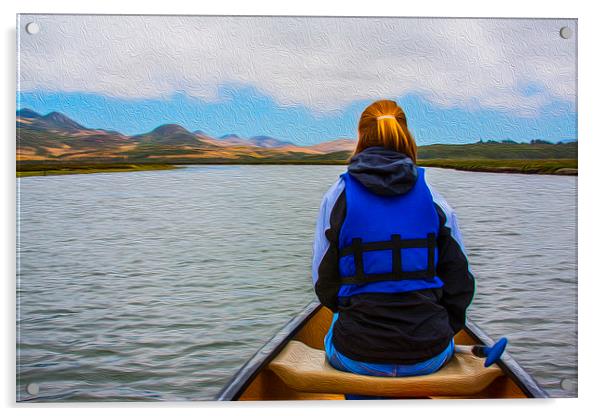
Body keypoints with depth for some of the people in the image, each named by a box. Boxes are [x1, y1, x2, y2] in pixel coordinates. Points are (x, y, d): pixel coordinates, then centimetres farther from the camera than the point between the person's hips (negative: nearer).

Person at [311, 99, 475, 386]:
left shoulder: (338, 195, -3)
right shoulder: (434, 198, 1)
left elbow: (323, 282, 1)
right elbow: (460, 281, 2)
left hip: (357, 359, -1)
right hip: (430, 356, 1)